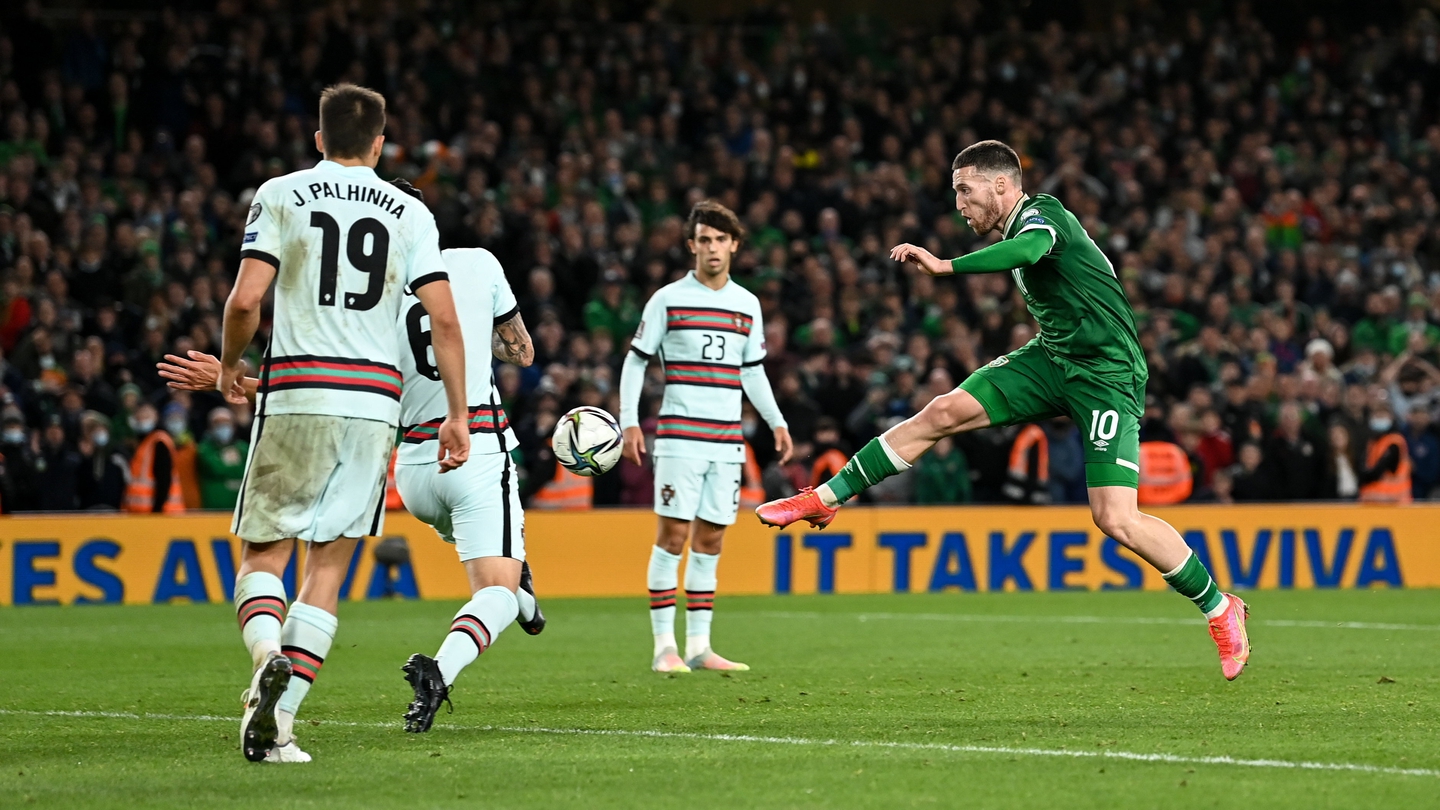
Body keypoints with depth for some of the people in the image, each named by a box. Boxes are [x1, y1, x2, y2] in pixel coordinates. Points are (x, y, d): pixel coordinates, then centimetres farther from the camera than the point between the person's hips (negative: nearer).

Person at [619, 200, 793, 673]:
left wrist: (776, 422, 13)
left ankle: (698, 647, 9)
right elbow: (636, 361, 2)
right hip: (679, 435, -4)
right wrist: (629, 422, -7)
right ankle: (664, 647, -6)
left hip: (727, 441, 4)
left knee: (710, 539, 5)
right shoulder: (668, 299, 0)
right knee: (673, 533, -8)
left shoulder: (748, 305, 12)